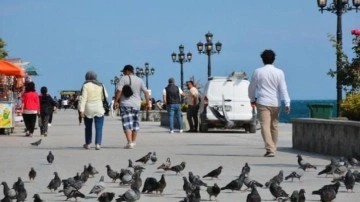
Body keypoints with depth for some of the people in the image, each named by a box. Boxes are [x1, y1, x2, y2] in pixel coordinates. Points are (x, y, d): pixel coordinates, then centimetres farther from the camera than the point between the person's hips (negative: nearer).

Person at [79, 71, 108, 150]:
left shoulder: (85, 86, -6)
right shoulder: (100, 85, 4)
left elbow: (83, 98, -11)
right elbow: (105, 96, 8)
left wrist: (81, 110, -12)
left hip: (88, 109, -1)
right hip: (99, 108, 1)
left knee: (88, 127, 15)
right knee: (99, 127, 0)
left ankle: (87, 144, 23)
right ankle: (98, 144, -14)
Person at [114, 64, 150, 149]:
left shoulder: (123, 79, -5)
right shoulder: (139, 80, 8)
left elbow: (119, 91, -14)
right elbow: (146, 92, 5)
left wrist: (116, 101, -9)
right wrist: (148, 103, 10)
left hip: (125, 104, -5)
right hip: (136, 104, 5)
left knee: (127, 124, -5)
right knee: (135, 122, 16)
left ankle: (129, 142, -17)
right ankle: (133, 141, 24)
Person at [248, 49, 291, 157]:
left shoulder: (258, 72, -2)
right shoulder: (279, 72, -1)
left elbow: (252, 87, 7)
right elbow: (283, 89, -5)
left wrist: (252, 99, 23)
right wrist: (287, 103, -6)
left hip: (262, 103, -2)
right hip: (275, 103, 3)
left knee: (265, 126, -9)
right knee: (274, 126, 16)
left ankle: (270, 149, -22)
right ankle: (273, 148, 25)